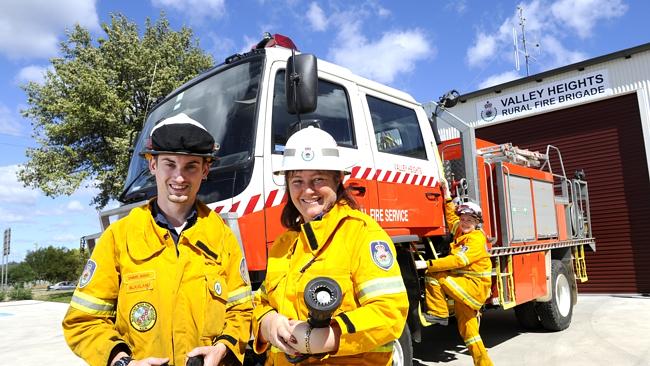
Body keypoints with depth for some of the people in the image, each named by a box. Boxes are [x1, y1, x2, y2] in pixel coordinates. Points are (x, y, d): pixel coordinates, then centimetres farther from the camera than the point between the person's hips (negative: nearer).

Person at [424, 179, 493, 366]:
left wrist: (429, 264, -30)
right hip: (465, 284, 9)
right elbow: (451, 216, 29)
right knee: (467, 328, 11)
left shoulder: (476, 239, -15)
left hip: (474, 285, -9)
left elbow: (458, 260, -27)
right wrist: (447, 195, 25)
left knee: (433, 277, -19)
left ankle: (438, 313, -9)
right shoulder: (461, 231, 10)